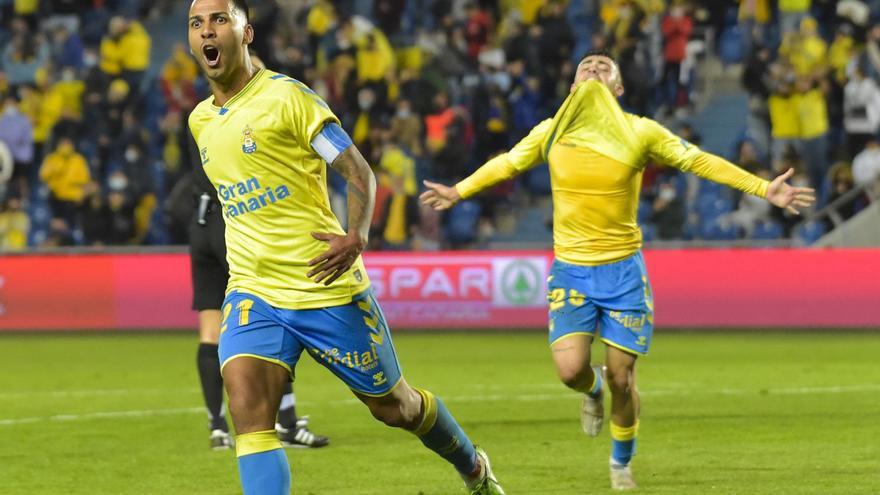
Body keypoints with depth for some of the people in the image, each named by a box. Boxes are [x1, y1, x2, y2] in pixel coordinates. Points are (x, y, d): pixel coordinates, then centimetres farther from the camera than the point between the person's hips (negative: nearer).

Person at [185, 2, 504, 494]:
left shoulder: (286, 96, -11)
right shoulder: (200, 120, 9)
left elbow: (358, 171, -11)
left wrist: (356, 237, -27)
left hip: (327, 288, -4)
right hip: (252, 294, 4)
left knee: (394, 406, 12)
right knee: (248, 411, -20)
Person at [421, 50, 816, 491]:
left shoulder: (640, 133, -4)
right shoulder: (551, 133, 1)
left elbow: (700, 162, 2)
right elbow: (506, 164, 19)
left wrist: (764, 189, -3)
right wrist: (459, 192, 29)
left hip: (622, 269, -1)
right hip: (570, 269, 1)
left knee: (621, 379, -1)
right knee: (570, 370, -13)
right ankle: (593, 389, 26)